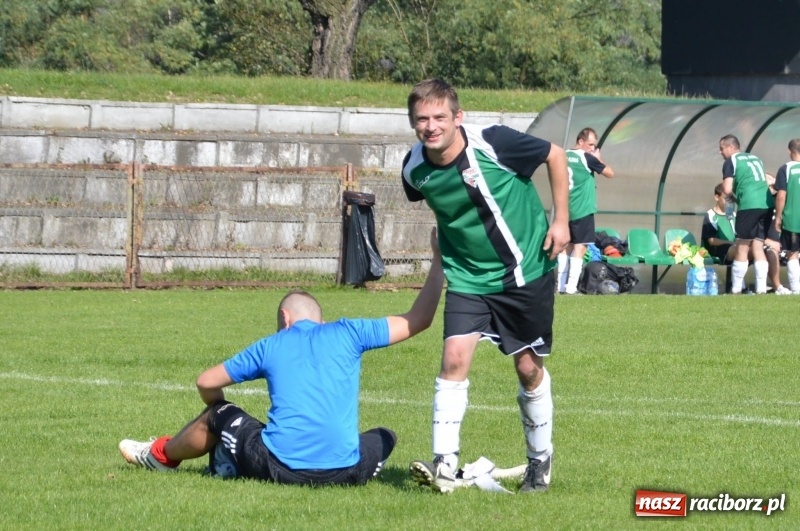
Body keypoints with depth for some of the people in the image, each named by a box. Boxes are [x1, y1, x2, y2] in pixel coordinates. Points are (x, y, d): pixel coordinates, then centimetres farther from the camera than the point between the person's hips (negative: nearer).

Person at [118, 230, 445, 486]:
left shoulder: (271, 346, 11)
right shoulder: (347, 334, 9)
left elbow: (207, 383, 18)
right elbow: (418, 320, 12)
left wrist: (218, 412, 41)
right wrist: (438, 262, 21)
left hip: (280, 468, 0)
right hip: (345, 474, 0)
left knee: (217, 417, 26)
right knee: (383, 438, 32)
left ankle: (160, 456, 49)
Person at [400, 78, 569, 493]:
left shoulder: (493, 143, -23)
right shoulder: (415, 169, -11)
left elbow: (555, 156, -8)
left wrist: (561, 220, -9)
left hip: (526, 271, -2)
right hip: (467, 276, 2)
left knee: (528, 367, 7)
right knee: (454, 358, -15)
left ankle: (541, 459, 28)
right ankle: (445, 463, -14)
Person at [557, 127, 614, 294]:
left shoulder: (564, 157, 8)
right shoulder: (587, 158, -11)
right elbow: (610, 173, -5)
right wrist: (598, 158, 6)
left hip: (565, 210, 7)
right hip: (582, 210, -7)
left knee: (566, 245, 14)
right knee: (580, 246, -6)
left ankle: (561, 285, 12)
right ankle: (571, 287, -14)